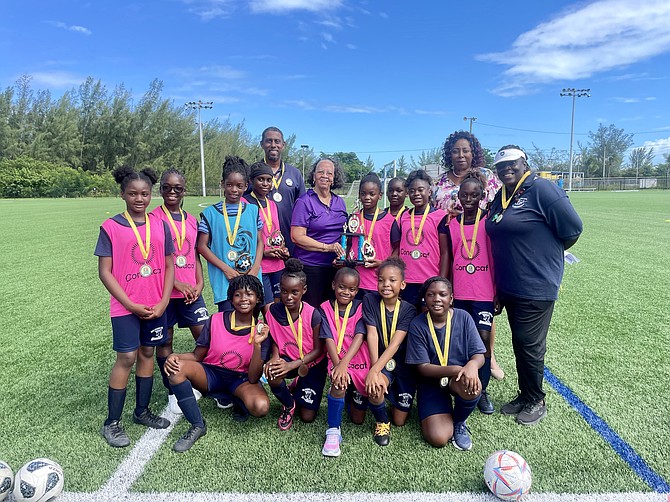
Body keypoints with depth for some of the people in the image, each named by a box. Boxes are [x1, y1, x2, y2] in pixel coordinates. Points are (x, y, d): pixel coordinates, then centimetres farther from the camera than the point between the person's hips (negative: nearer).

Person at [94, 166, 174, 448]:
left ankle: (142, 411, 28)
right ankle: (112, 423, 14)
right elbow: (104, 272, -7)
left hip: (156, 305, 4)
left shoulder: (160, 226, 4)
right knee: (126, 358, -2)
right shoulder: (111, 227, -6)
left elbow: (169, 266, 6)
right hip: (125, 306, -3)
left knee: (147, 353, 12)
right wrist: (132, 305, -12)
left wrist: (163, 302, -4)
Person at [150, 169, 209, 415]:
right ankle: (172, 392, 23)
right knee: (165, 340, 8)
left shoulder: (191, 220, 10)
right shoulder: (154, 218, -5)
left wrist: (199, 283, 2)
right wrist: (176, 283, -12)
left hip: (190, 290, 4)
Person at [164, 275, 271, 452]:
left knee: (261, 406, -33)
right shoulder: (216, 320, -7)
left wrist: (257, 345, -27)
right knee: (175, 368, -27)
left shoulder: (261, 331, -9)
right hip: (211, 374, 2)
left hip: (241, 379, -1)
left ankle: (236, 402, 6)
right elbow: (197, 356, 1)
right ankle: (197, 426, -11)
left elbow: (253, 378, -14)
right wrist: (175, 357, -20)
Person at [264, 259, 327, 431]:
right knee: (273, 374, -35)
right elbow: (274, 339, 1)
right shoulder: (274, 311, -14)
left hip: (312, 364, -2)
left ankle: (297, 387, 31)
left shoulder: (313, 315, -23)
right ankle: (288, 405, 0)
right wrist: (275, 357, -21)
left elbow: (318, 350, -16)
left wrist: (292, 365, -26)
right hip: (287, 359, 2)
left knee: (307, 417, -3)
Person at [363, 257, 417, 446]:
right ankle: (382, 420, -2)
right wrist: (375, 371, -28)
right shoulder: (370, 300, -11)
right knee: (375, 387, -36)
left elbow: (395, 343, -22)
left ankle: (395, 400, 40)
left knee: (400, 421, 4)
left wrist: (374, 370, -34)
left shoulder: (408, 310, -12)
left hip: (403, 365, 1)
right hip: (380, 363, -1)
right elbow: (372, 336, -17)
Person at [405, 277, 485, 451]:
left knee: (472, 388, -36)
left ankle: (459, 422, -1)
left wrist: (472, 365, -33)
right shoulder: (417, 325, -12)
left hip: (459, 378, 1)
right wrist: (455, 369, -29)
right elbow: (423, 367, -13)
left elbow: (479, 355, -7)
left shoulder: (463, 317, -7)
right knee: (438, 438, -18)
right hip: (431, 381, -1)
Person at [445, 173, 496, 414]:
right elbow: (447, 261, 9)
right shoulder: (451, 224, 5)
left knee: (483, 338, -3)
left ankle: (481, 390, 12)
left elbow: (496, 259, 0)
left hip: (484, 292, -2)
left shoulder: (489, 221, -1)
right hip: (458, 292, 2)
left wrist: (499, 294, -1)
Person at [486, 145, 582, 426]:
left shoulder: (541, 188, -13)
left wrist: (547, 254, 2)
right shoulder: (500, 197, 11)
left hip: (536, 287, -7)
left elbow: (572, 228, -14)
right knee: (519, 343, 17)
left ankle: (536, 402, 25)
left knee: (530, 345, 4)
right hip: (509, 286, 8)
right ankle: (524, 396, 34)